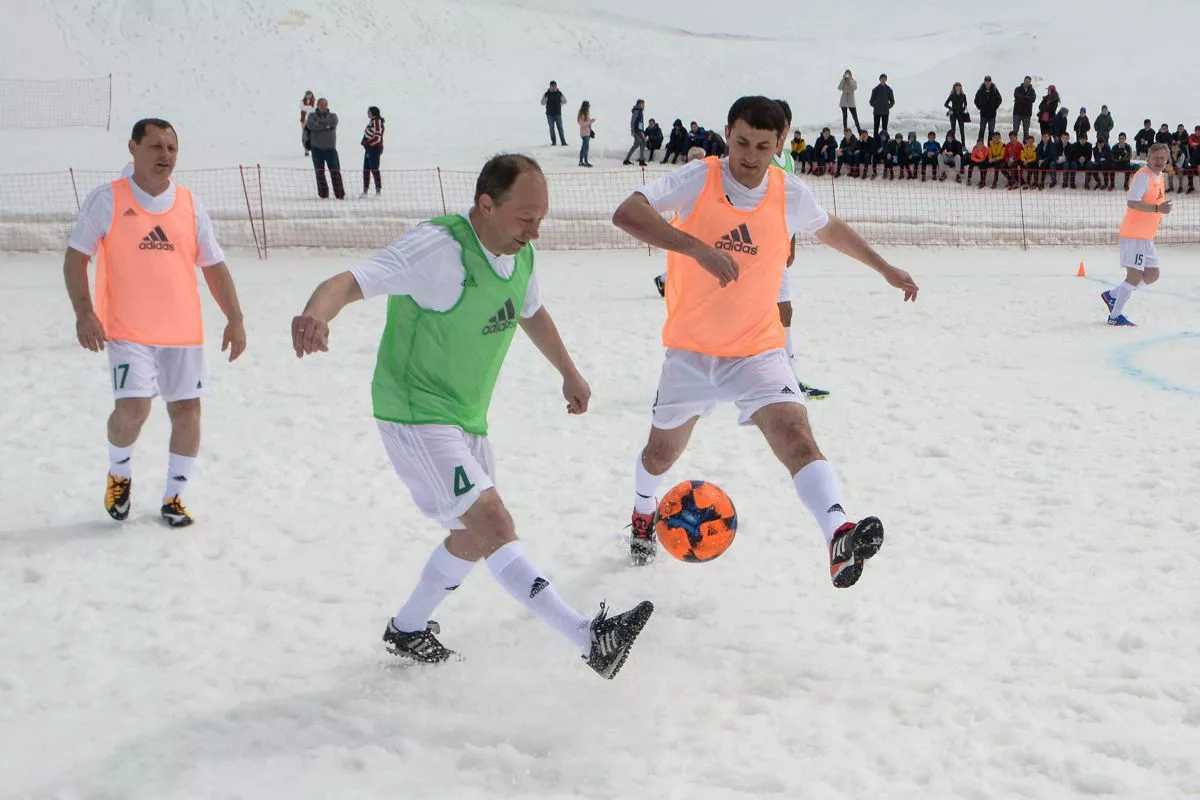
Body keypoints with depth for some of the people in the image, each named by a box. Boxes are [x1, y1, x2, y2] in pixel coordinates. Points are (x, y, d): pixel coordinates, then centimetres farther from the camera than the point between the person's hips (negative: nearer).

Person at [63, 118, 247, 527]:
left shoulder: (190, 205, 6)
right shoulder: (106, 199, -3)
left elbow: (214, 266, 10)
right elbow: (75, 258, -1)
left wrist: (234, 319, 1)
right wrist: (84, 312, -15)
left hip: (183, 330, 4)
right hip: (128, 330, -4)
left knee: (187, 409, 2)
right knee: (132, 409, -16)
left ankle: (173, 497, 18)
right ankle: (119, 474, 15)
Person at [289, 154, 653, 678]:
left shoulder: (521, 256, 2)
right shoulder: (438, 247, -23)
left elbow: (532, 313, 24)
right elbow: (349, 282, -34)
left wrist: (569, 374, 34)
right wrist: (316, 314, -55)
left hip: (468, 419, 10)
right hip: (415, 415, -9)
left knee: (476, 538, 20)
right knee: (494, 525, -21)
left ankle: (407, 630, 39)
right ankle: (591, 640, -25)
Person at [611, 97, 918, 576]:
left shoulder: (791, 194, -5)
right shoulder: (697, 180, -15)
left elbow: (830, 229, 19)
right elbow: (626, 214, -32)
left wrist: (886, 270, 25)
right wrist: (699, 248, -43)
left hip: (758, 351, 0)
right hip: (690, 351, 0)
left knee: (795, 435, -26)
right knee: (663, 452, 20)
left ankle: (839, 537, -45)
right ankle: (643, 515, 53)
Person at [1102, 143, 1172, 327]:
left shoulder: (1159, 176, 14)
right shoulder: (1143, 175, -15)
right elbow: (1131, 202, -27)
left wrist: (1158, 215, 13)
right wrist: (1157, 209, -34)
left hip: (1147, 236, 9)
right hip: (1134, 234, -9)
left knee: (1152, 275, 11)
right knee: (1135, 276, -9)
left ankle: (1112, 295, 22)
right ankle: (1115, 316, -1)